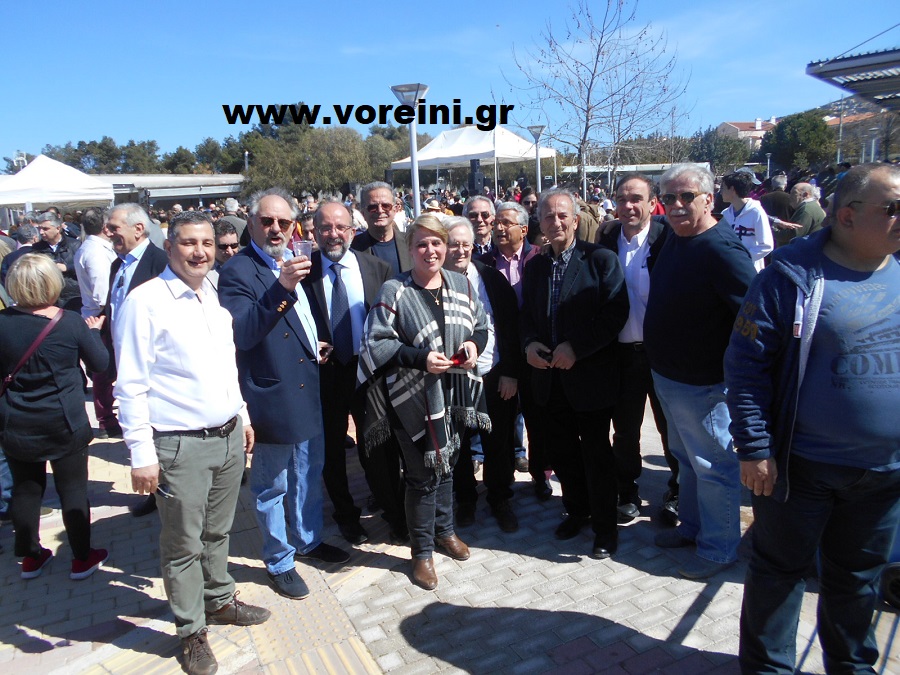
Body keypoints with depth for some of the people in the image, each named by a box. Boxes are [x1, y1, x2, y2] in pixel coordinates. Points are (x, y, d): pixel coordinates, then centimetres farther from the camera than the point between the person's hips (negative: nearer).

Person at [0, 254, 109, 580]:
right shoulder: (71, 322, -15)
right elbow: (100, 364, -5)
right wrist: (94, 331, 7)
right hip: (65, 424, -3)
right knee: (73, 489, 9)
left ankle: (30, 557, 32)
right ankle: (82, 559, 21)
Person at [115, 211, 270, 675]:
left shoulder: (216, 296, 8)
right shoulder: (144, 302, -13)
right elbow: (131, 385, -13)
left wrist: (243, 416, 17)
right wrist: (142, 454, -14)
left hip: (228, 436, 6)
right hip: (180, 446, -6)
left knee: (217, 532, 21)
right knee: (183, 545, 10)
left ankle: (220, 601, 42)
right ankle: (192, 632, 29)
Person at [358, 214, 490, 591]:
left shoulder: (461, 284, 4)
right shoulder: (394, 291, -11)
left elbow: (481, 326, 12)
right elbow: (376, 342, -13)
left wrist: (474, 344, -10)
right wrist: (420, 357, -23)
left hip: (454, 393, 5)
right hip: (414, 398, -5)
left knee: (447, 462, 21)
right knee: (423, 474, 5)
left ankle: (444, 530, 45)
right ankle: (422, 552, 26)